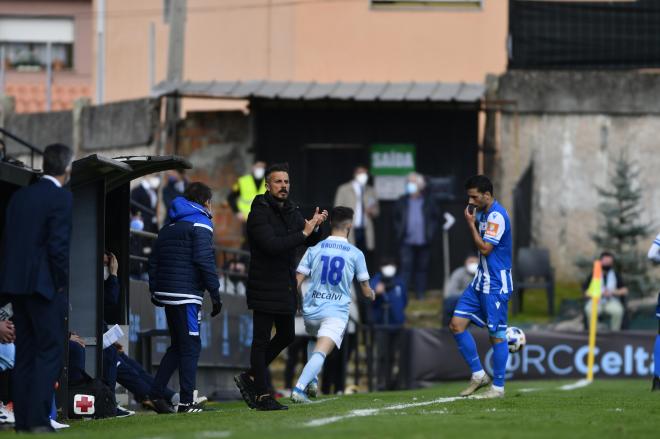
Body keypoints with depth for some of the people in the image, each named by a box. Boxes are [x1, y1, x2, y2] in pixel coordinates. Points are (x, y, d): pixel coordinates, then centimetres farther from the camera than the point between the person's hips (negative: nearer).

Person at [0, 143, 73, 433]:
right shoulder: (61, 198, -9)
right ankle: (38, 419, -11)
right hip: (44, 284, -7)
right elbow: (59, 245, -16)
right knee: (51, 350, -4)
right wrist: (63, 285, -6)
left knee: (25, 352, 10)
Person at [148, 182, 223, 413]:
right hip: (186, 294, -8)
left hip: (166, 292, 8)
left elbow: (154, 261, 18)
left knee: (178, 345, 17)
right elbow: (205, 261, -14)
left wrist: (155, 290, 19)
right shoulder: (200, 225, -5)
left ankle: (155, 394, 12)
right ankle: (187, 402, -7)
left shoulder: (169, 227, 20)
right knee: (191, 346, -4)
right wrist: (215, 294, -12)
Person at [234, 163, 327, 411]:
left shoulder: (291, 212, 11)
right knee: (261, 340, -3)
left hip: (286, 286, 8)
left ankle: (250, 378, 27)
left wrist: (315, 226, -11)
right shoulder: (259, 213, -14)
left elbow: (310, 242, 10)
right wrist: (303, 233, -23)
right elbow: (271, 245, -26)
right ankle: (261, 395, 0)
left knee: (286, 336, 16)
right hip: (264, 287, -8)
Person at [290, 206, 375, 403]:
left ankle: (311, 380, 14)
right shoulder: (355, 254, 2)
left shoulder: (314, 249, 6)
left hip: (312, 311, 3)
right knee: (320, 352, -16)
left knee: (314, 341, 32)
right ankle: (299, 388, -37)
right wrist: (372, 294, 33)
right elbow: (366, 291, 9)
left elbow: (297, 282, 3)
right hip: (337, 311, -3)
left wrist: (301, 304, 21)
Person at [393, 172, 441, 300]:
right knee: (406, 266, -8)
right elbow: (396, 218, 15)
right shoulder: (402, 202, 6)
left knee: (422, 268, 7)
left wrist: (431, 232, -2)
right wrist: (399, 232, 4)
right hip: (407, 241, 0)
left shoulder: (429, 202, 2)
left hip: (423, 241, 0)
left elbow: (436, 218, 7)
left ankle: (420, 293, 15)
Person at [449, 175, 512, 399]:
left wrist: (471, 224, -12)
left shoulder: (497, 216, -18)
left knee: (496, 334, -2)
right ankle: (478, 375, 12)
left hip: (496, 284, -9)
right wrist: (472, 222, 7)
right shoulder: (482, 213, 11)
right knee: (457, 324, 4)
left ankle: (498, 387, 6)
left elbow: (485, 248, -19)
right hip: (481, 281, 9)